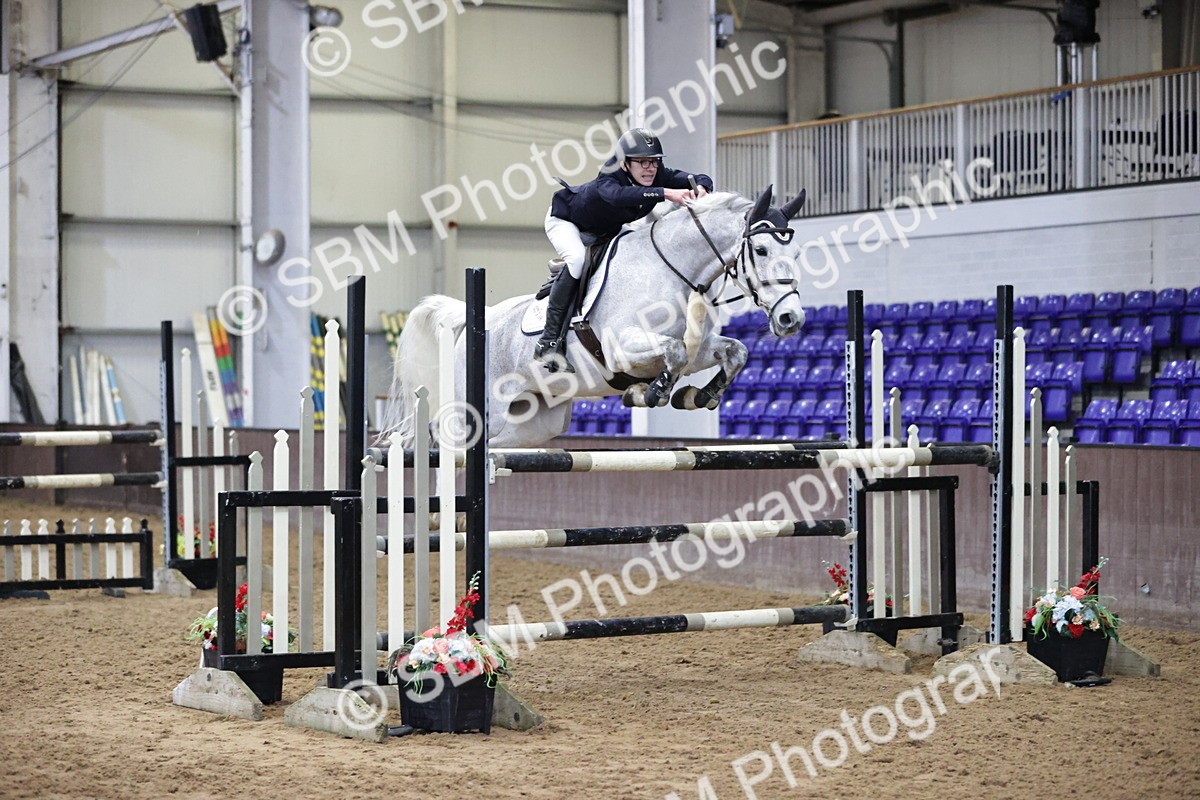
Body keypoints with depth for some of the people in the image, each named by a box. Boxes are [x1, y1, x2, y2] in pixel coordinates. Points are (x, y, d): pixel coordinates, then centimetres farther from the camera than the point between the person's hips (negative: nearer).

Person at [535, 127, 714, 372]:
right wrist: (665, 193, -74)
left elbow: (702, 180, -29)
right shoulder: (608, 178, -41)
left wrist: (700, 189, -54)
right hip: (564, 220, -7)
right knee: (577, 258, -33)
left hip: (604, 232, 7)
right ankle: (549, 341, -32)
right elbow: (618, 194, -64)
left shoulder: (659, 176, -25)